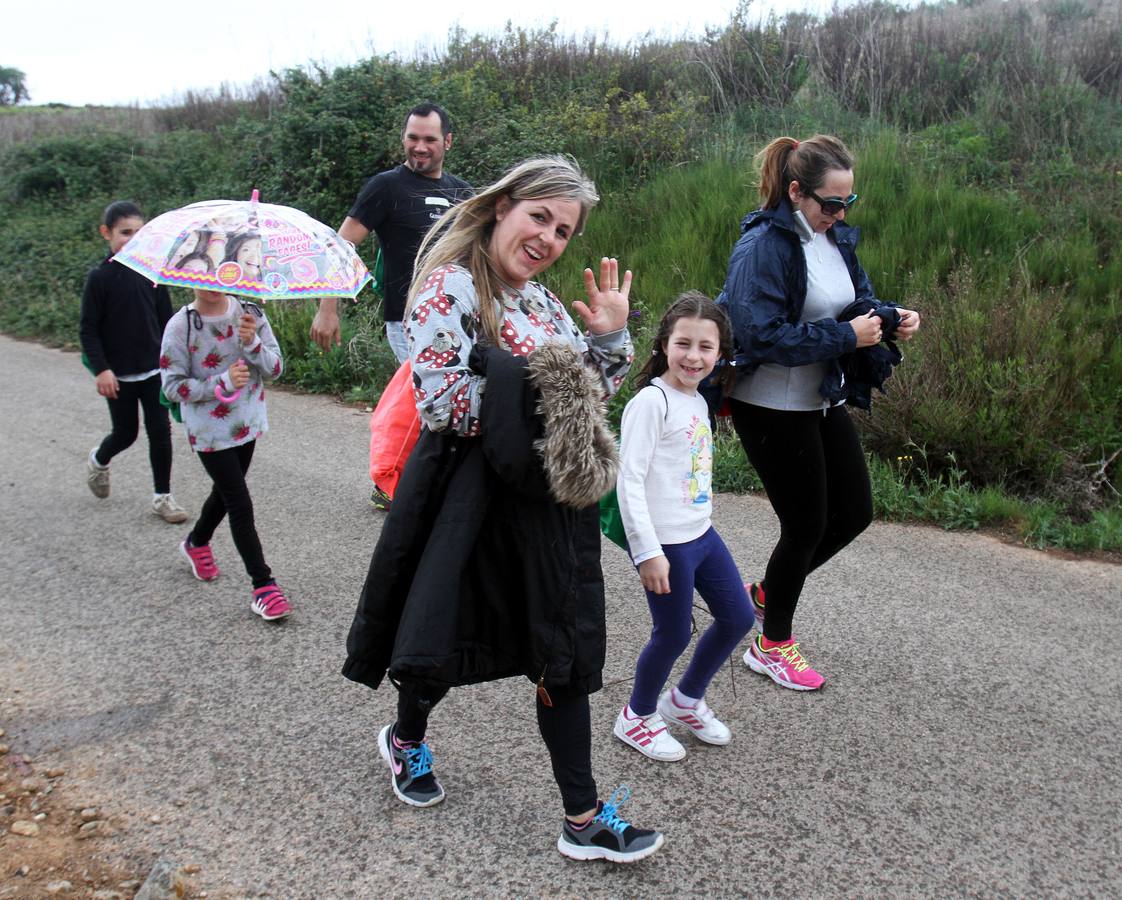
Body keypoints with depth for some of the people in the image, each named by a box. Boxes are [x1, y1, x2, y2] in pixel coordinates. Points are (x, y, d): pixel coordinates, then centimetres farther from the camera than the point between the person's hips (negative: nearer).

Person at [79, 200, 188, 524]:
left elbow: (166, 320, 8)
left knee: (160, 433, 1)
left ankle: (162, 496, 13)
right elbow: (88, 328, -8)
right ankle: (98, 460, 42)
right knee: (125, 433, 9)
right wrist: (101, 369, -16)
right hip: (118, 375, -3)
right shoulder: (99, 278, -9)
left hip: (154, 370, 3)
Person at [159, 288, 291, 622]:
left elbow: (275, 368, -4)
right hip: (209, 430, -5)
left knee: (225, 492, 23)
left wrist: (253, 343, -23)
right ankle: (263, 586, 1)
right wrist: (223, 383, -24)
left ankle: (196, 543, 51)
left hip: (248, 423, 5)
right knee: (240, 504, -6)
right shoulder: (181, 326, -14)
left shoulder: (250, 314, -4)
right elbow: (173, 385, -13)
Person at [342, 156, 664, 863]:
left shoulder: (544, 301, 11)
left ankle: (584, 822, 18)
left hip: (550, 502, 7)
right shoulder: (451, 287, -12)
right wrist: (533, 394, -15)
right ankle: (407, 740, 46)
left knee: (564, 657, 8)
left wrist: (610, 335, 0)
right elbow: (443, 406, -22)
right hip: (472, 499, -6)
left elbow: (592, 395, 15)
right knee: (445, 639, 13)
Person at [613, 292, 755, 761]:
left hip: (702, 533, 9)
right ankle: (637, 717, 29)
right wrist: (647, 551, -23)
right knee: (673, 635, 3)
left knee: (738, 617, 15)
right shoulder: (651, 401, -17)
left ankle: (686, 699, 36)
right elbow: (629, 481, -21)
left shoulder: (698, 402, 9)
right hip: (666, 543, -9)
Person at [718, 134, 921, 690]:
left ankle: (768, 591, 35)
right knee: (806, 524, 2)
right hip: (771, 408, -8)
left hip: (822, 401, 9)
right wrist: (846, 336, -24)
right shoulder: (763, 246, -21)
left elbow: (858, 299, 15)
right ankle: (772, 646, 24)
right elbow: (763, 335, -27)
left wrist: (891, 319, -7)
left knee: (854, 512, 13)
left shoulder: (836, 237, 5)